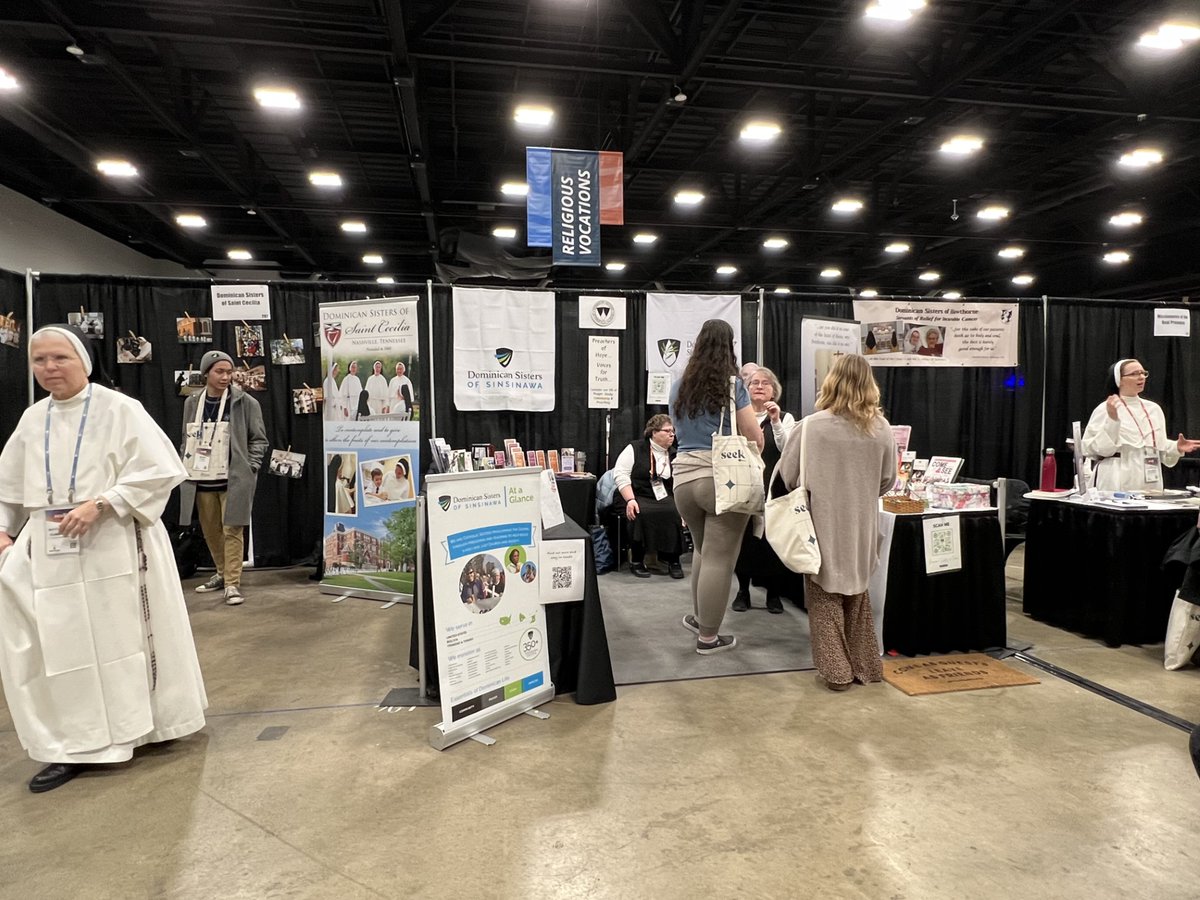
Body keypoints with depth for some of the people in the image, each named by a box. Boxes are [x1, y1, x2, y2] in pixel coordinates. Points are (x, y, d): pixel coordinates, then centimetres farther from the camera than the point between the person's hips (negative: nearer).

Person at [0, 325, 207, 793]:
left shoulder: (119, 409, -8)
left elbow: (159, 470, -15)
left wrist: (101, 504, -20)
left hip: (115, 546, -5)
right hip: (51, 551, 5)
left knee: (125, 636, 6)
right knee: (60, 646, 6)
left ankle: (146, 721, 25)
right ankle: (74, 746, 19)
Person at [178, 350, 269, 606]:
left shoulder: (245, 402, -6)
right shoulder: (192, 403, 7)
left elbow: (259, 440, -1)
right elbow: (187, 440, 16)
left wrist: (249, 469, -9)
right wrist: (186, 469, 8)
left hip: (233, 479, -5)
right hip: (201, 479, 5)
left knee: (232, 530, -4)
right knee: (210, 530, 14)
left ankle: (233, 584, 2)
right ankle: (223, 573, 32)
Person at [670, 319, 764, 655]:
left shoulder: (679, 387, 11)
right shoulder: (732, 385, -5)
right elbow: (756, 440, -3)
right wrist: (744, 427, 17)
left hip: (684, 477, 6)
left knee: (704, 550, 24)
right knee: (719, 558, 2)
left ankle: (699, 617, 34)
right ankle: (708, 636, 10)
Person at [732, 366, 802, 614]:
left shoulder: (784, 418, 5)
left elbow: (788, 450, -10)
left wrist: (776, 422, -18)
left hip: (772, 489, 0)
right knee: (743, 538, 5)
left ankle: (773, 593, 20)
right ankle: (743, 590, 21)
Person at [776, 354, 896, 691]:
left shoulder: (813, 426, -16)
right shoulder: (881, 428, -5)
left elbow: (788, 474, -8)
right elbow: (887, 480, 5)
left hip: (823, 525, -4)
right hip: (861, 527, 4)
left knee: (825, 598, 11)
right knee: (856, 593, 21)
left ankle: (836, 671, 14)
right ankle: (864, 665, 29)